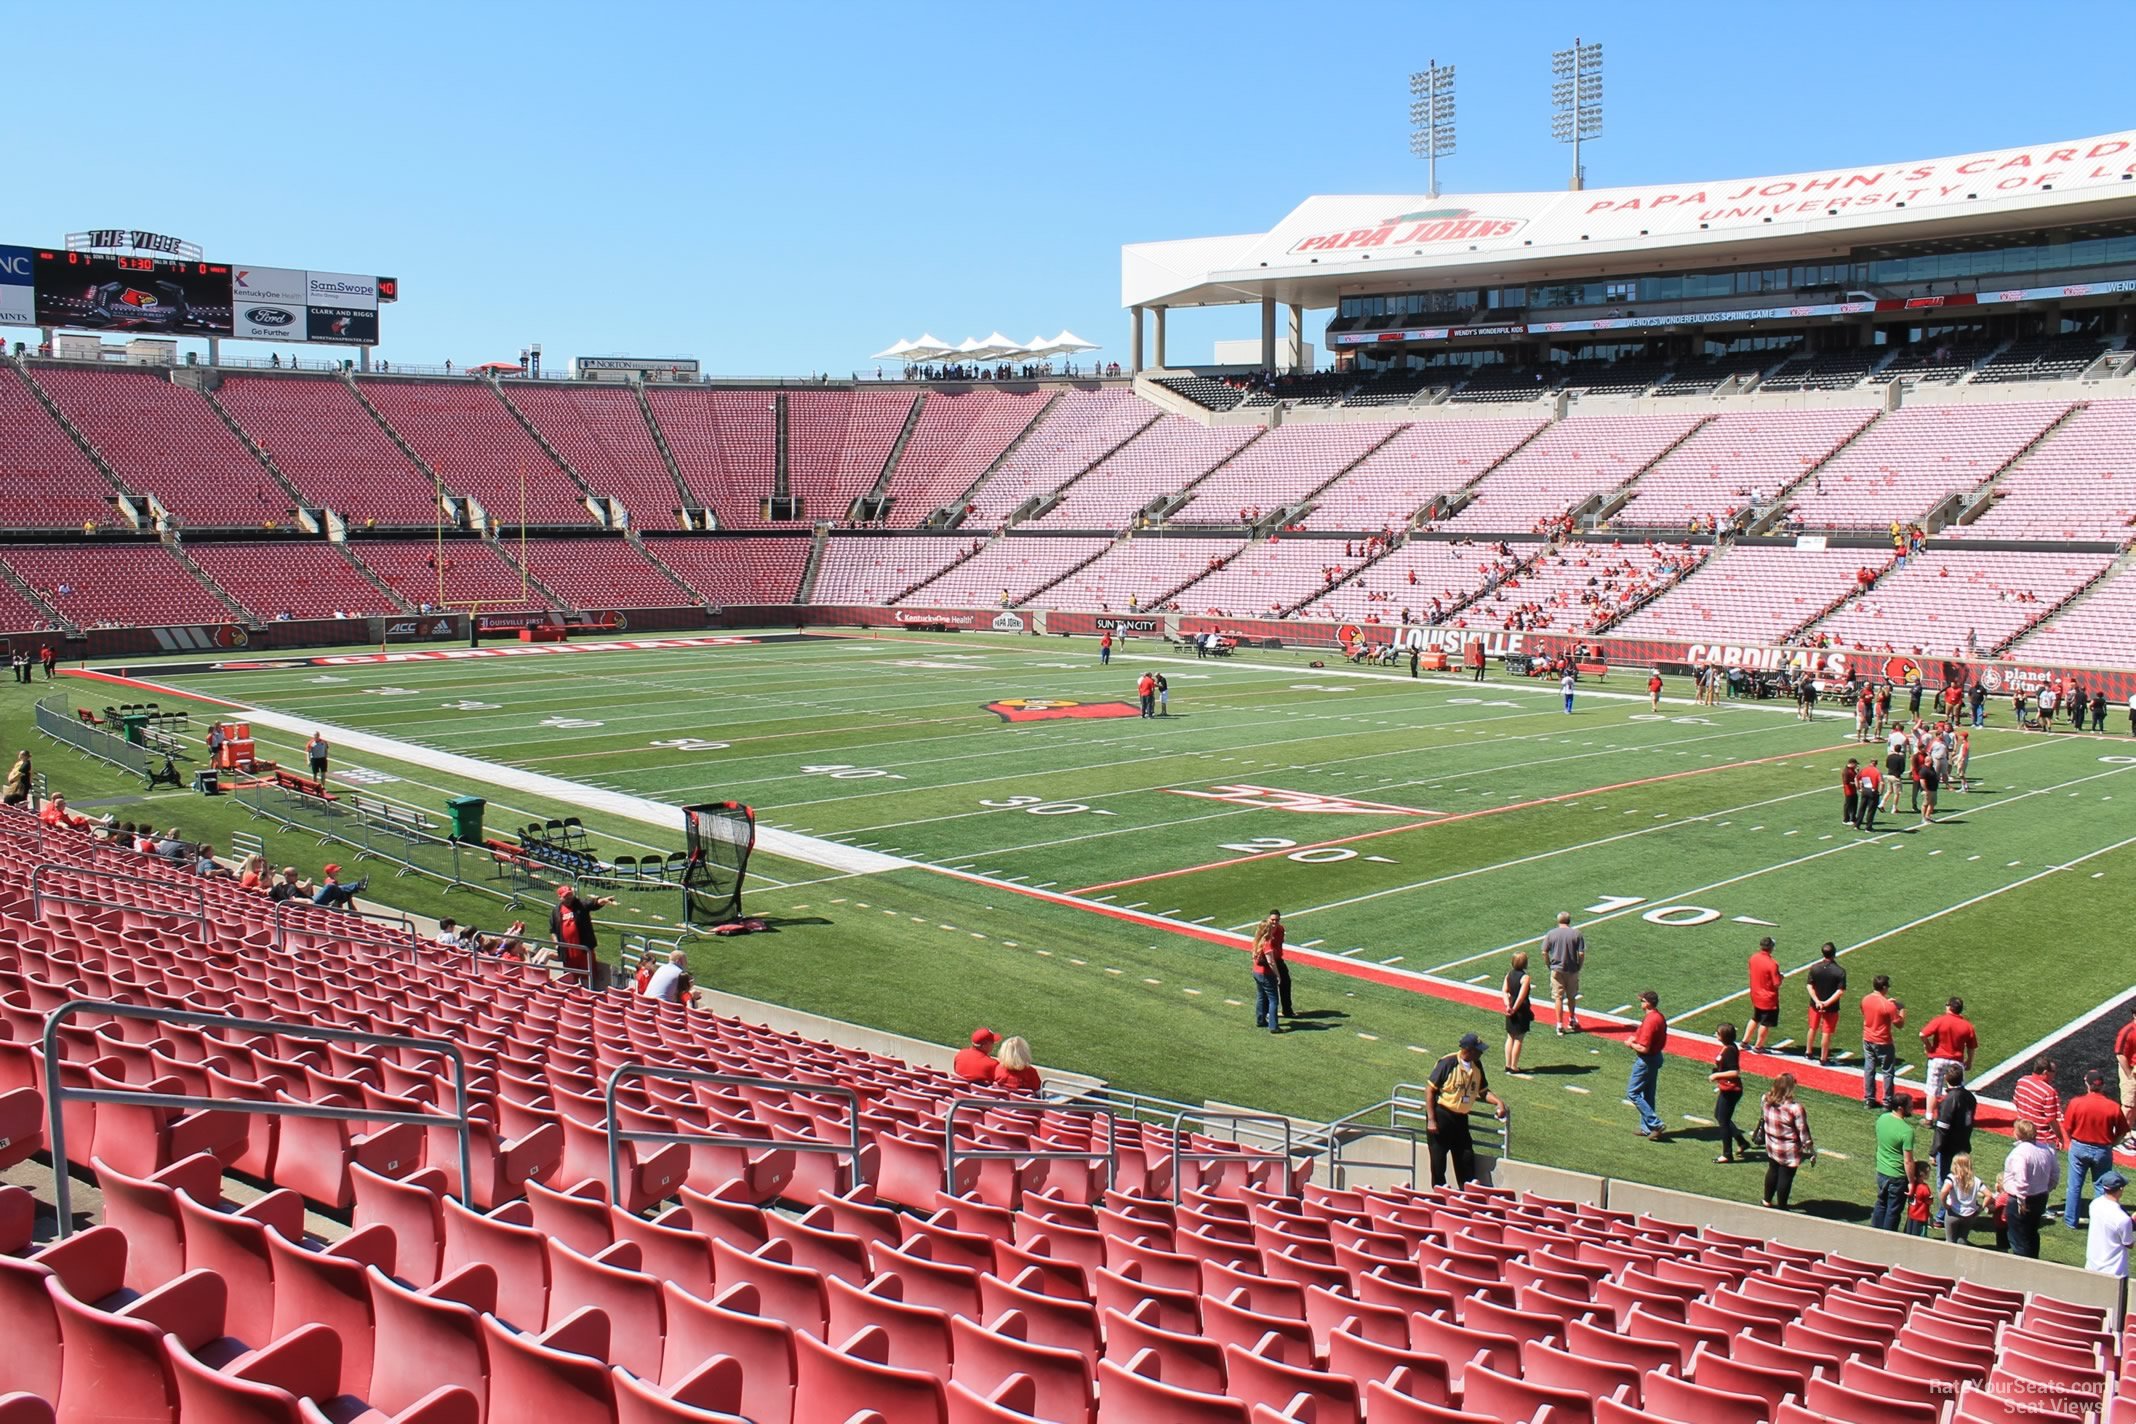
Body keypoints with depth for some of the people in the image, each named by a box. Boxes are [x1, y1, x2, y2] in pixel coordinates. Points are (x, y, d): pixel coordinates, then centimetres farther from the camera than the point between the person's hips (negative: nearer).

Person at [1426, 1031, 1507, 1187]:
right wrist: (1431, 1120, -15)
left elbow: (1482, 1091, 13)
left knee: (1466, 1158, 7)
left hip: (1461, 1118, 6)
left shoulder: (1477, 1066, 3)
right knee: (1438, 1161, 1)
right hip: (1442, 1116, -6)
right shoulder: (1447, 1063, -17)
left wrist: (1498, 1102, -7)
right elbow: (1431, 1090, -13)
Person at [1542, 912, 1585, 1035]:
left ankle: (1560, 1025, 0)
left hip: (1557, 970, -1)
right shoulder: (1577, 934, -5)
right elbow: (1581, 954, -8)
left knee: (1558, 997, 4)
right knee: (1571, 997, 18)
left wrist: (1550, 965, 8)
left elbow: (1544, 953, -4)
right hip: (1572, 970, 1)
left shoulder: (1551, 934, -4)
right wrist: (1579, 967, 5)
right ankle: (1572, 1021, 34)